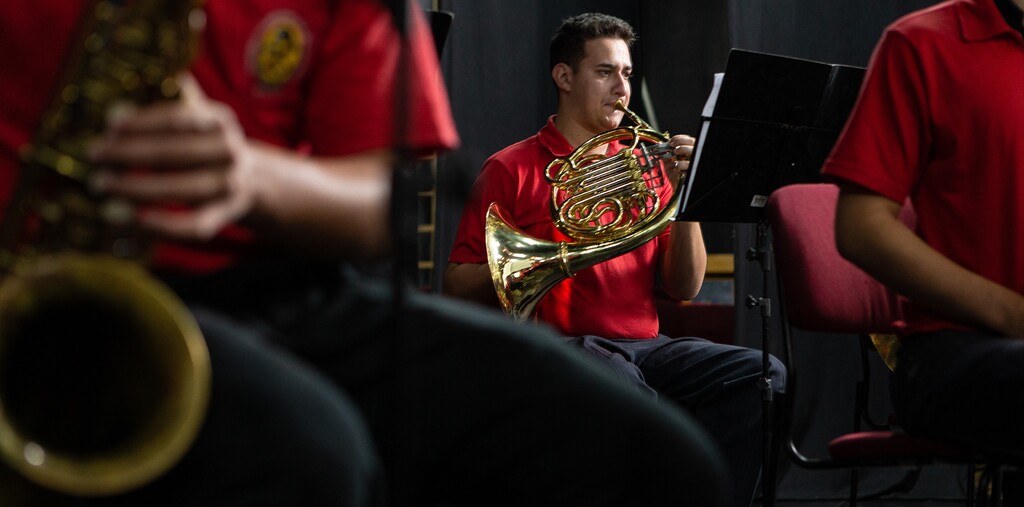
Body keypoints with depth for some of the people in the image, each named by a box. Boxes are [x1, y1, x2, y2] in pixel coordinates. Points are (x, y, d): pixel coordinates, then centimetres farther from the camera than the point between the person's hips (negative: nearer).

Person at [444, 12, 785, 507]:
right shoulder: (511, 169, 8)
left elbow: (684, 288, 13)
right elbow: (457, 285, 3)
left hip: (644, 345, 5)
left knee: (762, 375, -22)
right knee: (625, 387, -39)